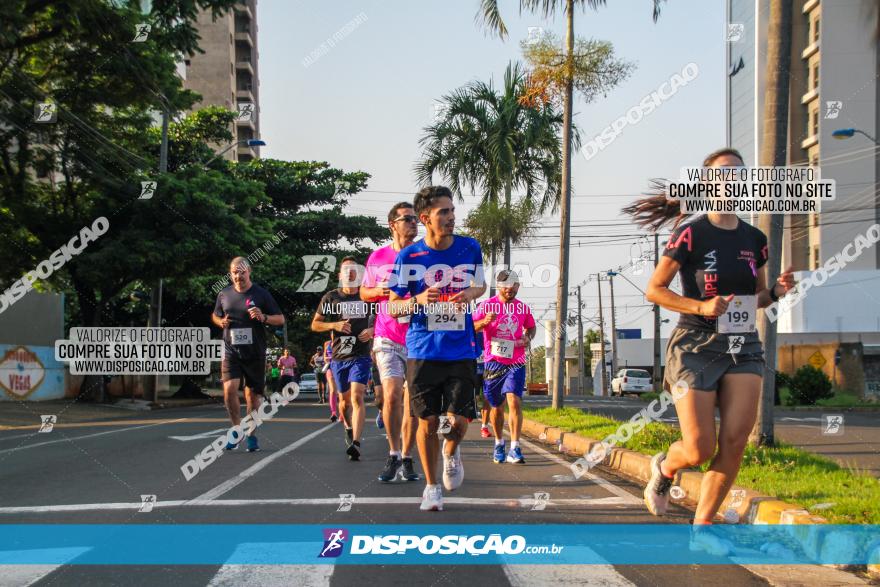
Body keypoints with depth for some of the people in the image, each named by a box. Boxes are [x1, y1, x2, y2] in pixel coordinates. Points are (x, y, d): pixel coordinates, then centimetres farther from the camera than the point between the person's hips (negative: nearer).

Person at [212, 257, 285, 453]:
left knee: (252, 394, 5)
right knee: (229, 390, -16)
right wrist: (220, 321, -1)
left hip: (255, 353, -1)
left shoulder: (261, 294, -2)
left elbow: (280, 319, 1)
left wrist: (263, 317, -18)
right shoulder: (224, 294, 6)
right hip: (231, 352, 1)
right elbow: (215, 315, 22)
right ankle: (237, 430, 3)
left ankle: (251, 434, 21)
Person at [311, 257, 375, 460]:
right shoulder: (331, 297, 2)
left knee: (357, 396, -17)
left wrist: (372, 330, -6)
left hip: (361, 355, -2)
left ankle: (356, 443, -24)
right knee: (345, 400, 13)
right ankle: (348, 428, 43)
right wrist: (334, 325, -13)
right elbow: (315, 324, 5)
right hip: (339, 357, 2)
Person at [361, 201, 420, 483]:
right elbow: (363, 292, 16)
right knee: (392, 394, -15)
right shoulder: (378, 257, 6)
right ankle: (393, 453, 1)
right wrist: (379, 291, -5)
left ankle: (407, 458, 18)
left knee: (412, 401, 5)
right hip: (388, 338, 0)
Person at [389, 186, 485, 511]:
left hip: (461, 351, 1)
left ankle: (451, 453, 31)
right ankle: (431, 486, 22)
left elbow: (481, 285, 18)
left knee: (458, 421, -5)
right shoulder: (408, 257, -6)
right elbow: (392, 307, 0)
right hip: (422, 351, -1)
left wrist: (470, 294, -6)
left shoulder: (470, 248, -1)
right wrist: (419, 300, -20)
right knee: (428, 421, 3)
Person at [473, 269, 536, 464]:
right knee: (497, 406, 8)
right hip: (493, 361, -1)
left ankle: (514, 449, -16)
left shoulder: (523, 308, 9)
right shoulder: (487, 305, -1)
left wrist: (528, 338, 1)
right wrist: (485, 322, -26)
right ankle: (499, 443, 30)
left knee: (514, 400, -17)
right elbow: (471, 327, -5)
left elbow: (531, 327, 24)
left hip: (516, 362, 1)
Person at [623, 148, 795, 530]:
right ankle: (664, 467, 30)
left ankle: (702, 525, 9)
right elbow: (654, 290, -6)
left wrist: (777, 291, -3)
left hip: (744, 347, 5)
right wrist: (701, 306, -19)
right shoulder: (691, 234, -8)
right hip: (696, 347, -5)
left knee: (734, 443, -6)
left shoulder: (755, 240, 8)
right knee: (700, 450, -6)